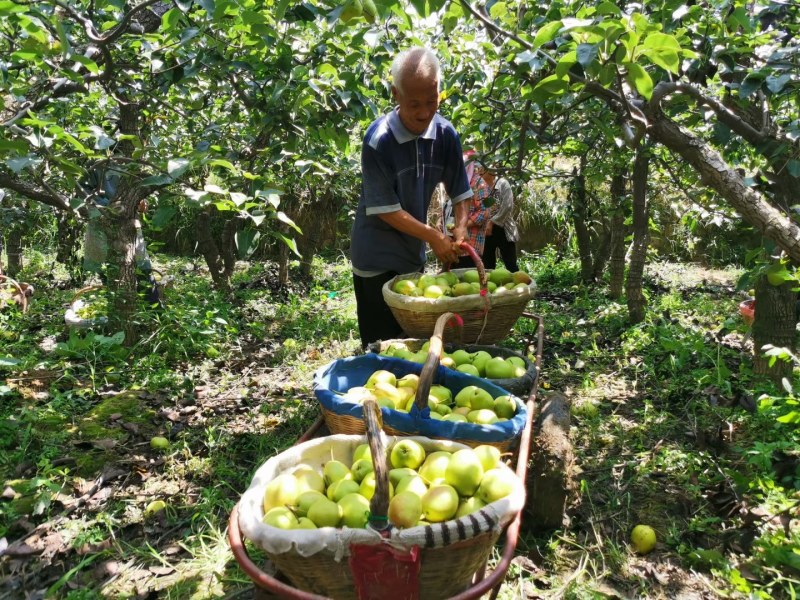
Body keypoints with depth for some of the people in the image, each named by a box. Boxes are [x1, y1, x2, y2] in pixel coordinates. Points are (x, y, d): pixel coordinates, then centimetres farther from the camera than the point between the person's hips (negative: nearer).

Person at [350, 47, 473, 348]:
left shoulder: (445, 134, -6)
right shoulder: (379, 140, -21)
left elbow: (460, 189, 4)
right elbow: (385, 209, -19)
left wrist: (461, 225, -13)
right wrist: (434, 237, -19)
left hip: (414, 253, 5)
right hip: (378, 257, -5)